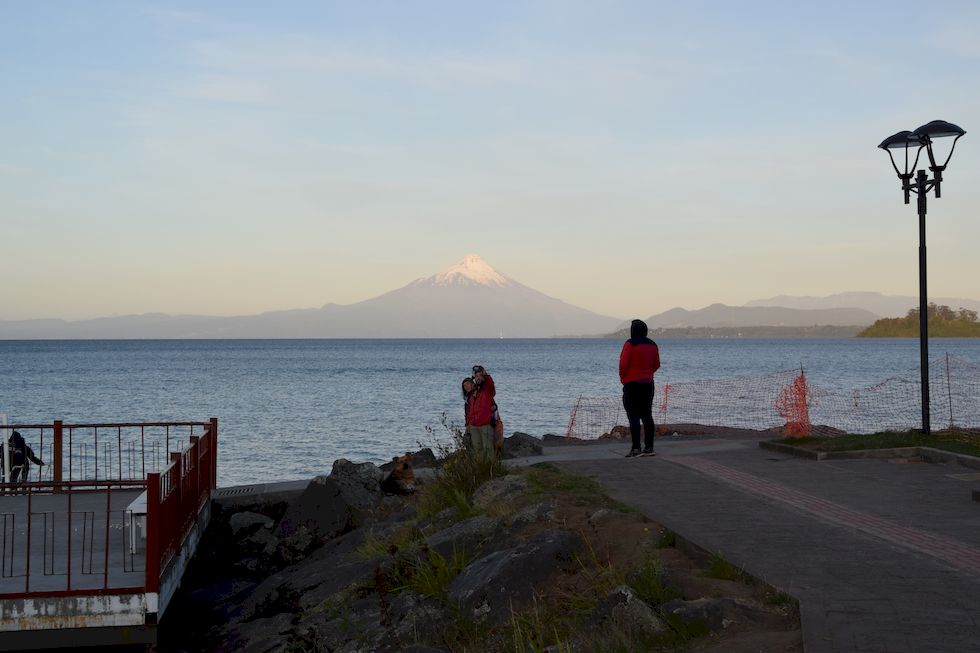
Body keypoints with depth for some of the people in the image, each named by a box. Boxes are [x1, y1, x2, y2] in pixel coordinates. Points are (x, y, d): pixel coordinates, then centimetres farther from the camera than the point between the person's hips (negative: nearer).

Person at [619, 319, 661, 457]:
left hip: (632, 384, -6)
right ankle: (649, 447, 10)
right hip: (648, 384, 6)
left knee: (633, 416, -5)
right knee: (647, 416, 10)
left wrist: (623, 378, -1)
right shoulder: (652, 345, 8)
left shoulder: (630, 344, -12)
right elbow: (656, 365, 14)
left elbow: (623, 364, -16)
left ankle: (636, 448, -9)